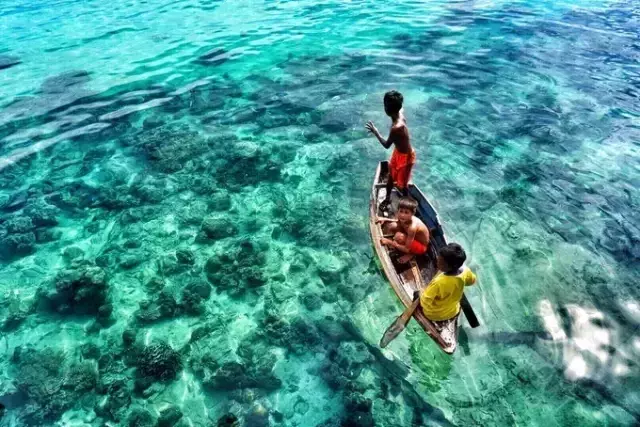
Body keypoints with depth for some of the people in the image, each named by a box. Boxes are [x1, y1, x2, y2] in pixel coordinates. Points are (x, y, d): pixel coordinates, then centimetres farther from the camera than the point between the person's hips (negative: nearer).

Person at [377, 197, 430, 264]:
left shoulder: (412, 227, -38)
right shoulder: (404, 219, -17)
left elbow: (407, 249, -32)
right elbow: (397, 221, 12)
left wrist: (390, 243, -32)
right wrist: (385, 219, -6)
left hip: (421, 246, -7)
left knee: (399, 236, -33)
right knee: (391, 225, -6)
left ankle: (410, 254, -7)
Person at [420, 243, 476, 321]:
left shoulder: (439, 282, -44)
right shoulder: (465, 271, -26)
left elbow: (425, 300, -29)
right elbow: (472, 281, 0)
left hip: (433, 315, -5)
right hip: (453, 312, 5)